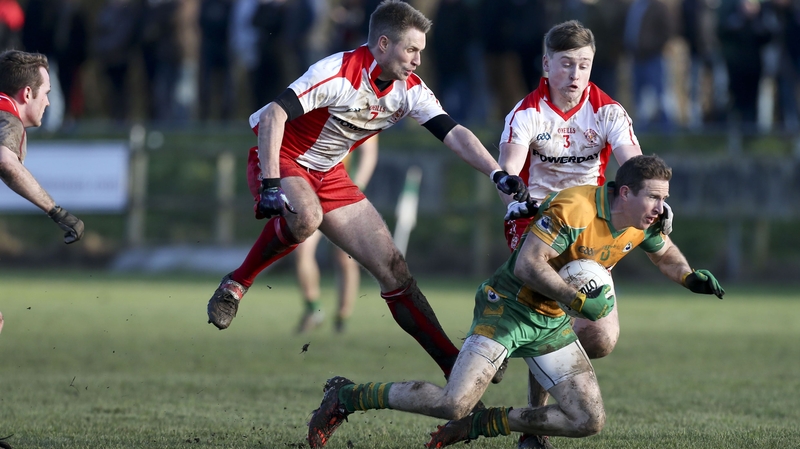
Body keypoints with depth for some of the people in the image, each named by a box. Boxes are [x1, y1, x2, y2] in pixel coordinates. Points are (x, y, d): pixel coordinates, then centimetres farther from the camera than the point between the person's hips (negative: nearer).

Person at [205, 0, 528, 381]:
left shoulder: (409, 89, -4)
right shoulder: (338, 73, -26)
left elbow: (454, 134, -5)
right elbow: (273, 115, -30)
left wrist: (497, 174, -21)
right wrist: (271, 184, -37)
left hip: (329, 175, 7)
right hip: (281, 160, -7)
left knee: (392, 266, 0)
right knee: (305, 217, -42)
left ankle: (453, 365, 2)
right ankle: (236, 285, -20)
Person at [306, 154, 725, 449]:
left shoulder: (642, 223, 0)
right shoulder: (574, 208, -25)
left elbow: (664, 253, 22)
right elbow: (528, 264, -28)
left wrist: (690, 276, 4)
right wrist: (578, 300, -29)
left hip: (552, 322, 8)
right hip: (508, 305, -8)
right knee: (453, 402, -22)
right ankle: (344, 397, -3)